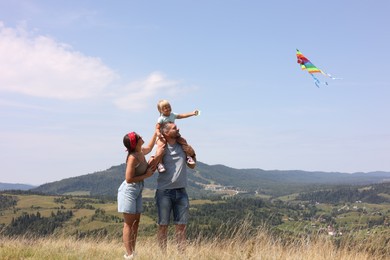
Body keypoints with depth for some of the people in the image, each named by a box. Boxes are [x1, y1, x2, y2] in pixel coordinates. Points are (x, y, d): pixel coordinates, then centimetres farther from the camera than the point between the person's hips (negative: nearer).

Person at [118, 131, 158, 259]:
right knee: (129, 224, -5)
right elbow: (129, 179, -22)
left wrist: (156, 132, 23)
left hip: (137, 191, 9)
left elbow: (149, 147, 29)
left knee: (135, 223, 9)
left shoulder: (141, 152, 4)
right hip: (128, 191, -9)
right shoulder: (133, 157, -21)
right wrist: (146, 175, -15)